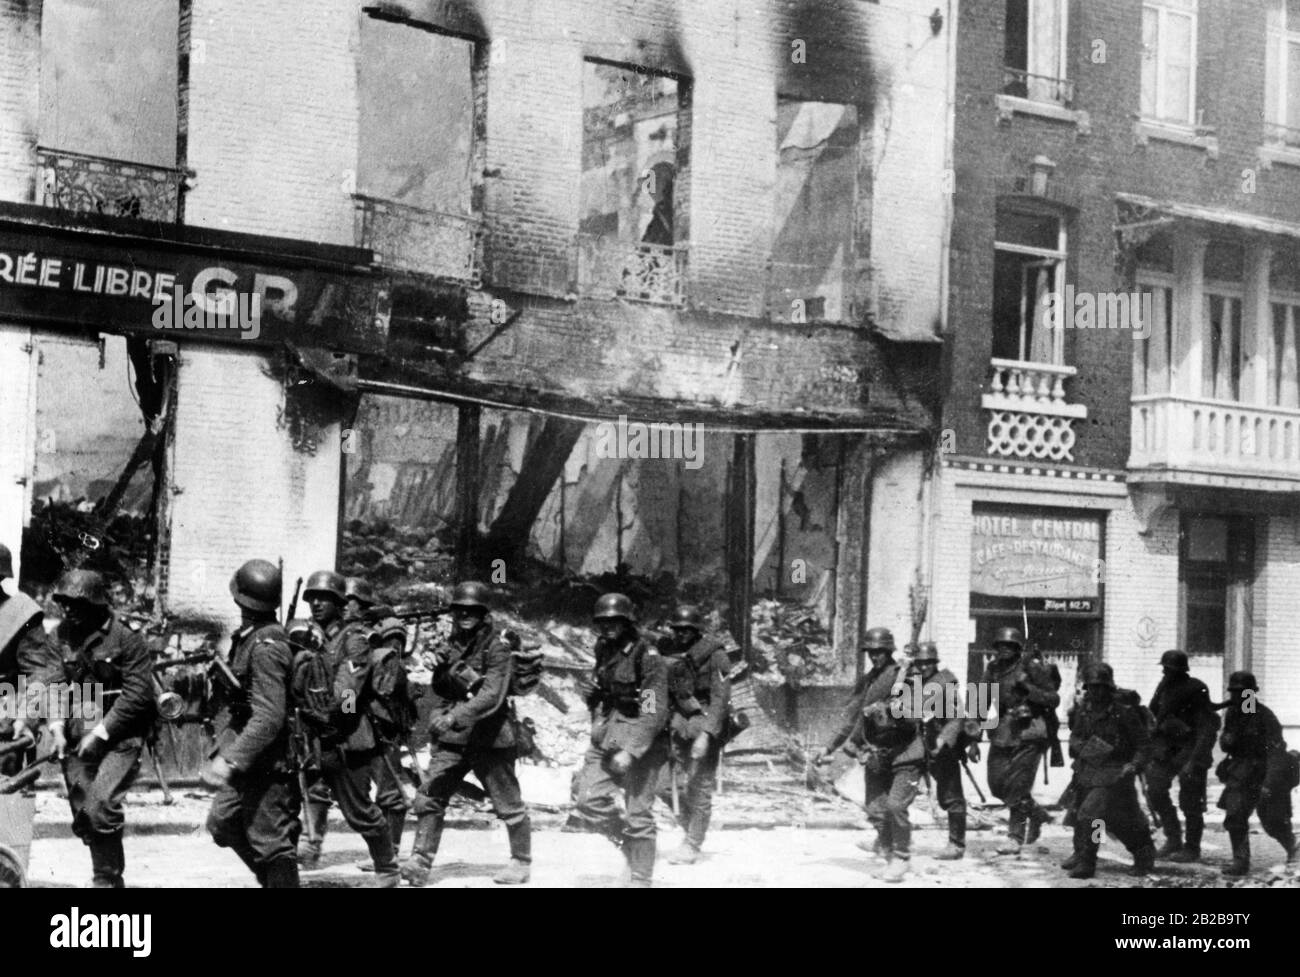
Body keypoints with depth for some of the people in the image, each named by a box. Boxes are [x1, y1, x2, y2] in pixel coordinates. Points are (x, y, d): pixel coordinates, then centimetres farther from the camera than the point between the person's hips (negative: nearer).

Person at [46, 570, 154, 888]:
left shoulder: (125, 639, -11)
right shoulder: (58, 638, 5)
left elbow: (138, 693, -14)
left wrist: (101, 731, -16)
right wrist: (57, 725, -6)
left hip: (119, 739, -6)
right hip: (77, 741, 6)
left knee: (101, 805, -20)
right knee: (83, 816, 8)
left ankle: (106, 879, -5)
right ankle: (111, 878, 25)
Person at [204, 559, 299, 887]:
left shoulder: (266, 646, -22)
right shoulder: (247, 637, 8)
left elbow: (269, 717, -29)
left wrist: (232, 759, -31)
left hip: (267, 765, -10)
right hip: (246, 765, 10)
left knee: (271, 842, -4)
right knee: (222, 823, 19)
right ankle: (274, 878, 29)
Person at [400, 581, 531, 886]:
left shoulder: (497, 646, -12)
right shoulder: (452, 646, 9)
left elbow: (492, 695, -23)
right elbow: (439, 690, 20)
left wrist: (454, 718, -30)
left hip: (490, 738, -5)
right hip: (452, 738, 6)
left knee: (508, 804, 7)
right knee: (429, 796, -5)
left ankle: (522, 861, 23)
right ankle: (420, 861, -1)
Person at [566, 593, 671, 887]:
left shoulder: (648, 658, -15)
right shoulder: (604, 651, 9)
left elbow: (654, 713, -19)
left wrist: (630, 752, -26)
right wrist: (590, 693, 2)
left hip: (641, 744, -7)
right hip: (606, 739, 7)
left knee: (638, 813, -2)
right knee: (589, 797, -4)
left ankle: (641, 879, 11)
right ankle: (628, 844, 19)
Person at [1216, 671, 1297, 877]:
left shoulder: (1265, 716, -19)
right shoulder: (1232, 714, 3)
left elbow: (1277, 752, -24)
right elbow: (1225, 743, 17)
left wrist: (1270, 783, -33)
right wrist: (1226, 740, -9)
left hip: (1265, 773, -5)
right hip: (1242, 774, 5)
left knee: (1272, 821, 5)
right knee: (1234, 817, -10)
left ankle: (1292, 848, 36)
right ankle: (1240, 862, -4)